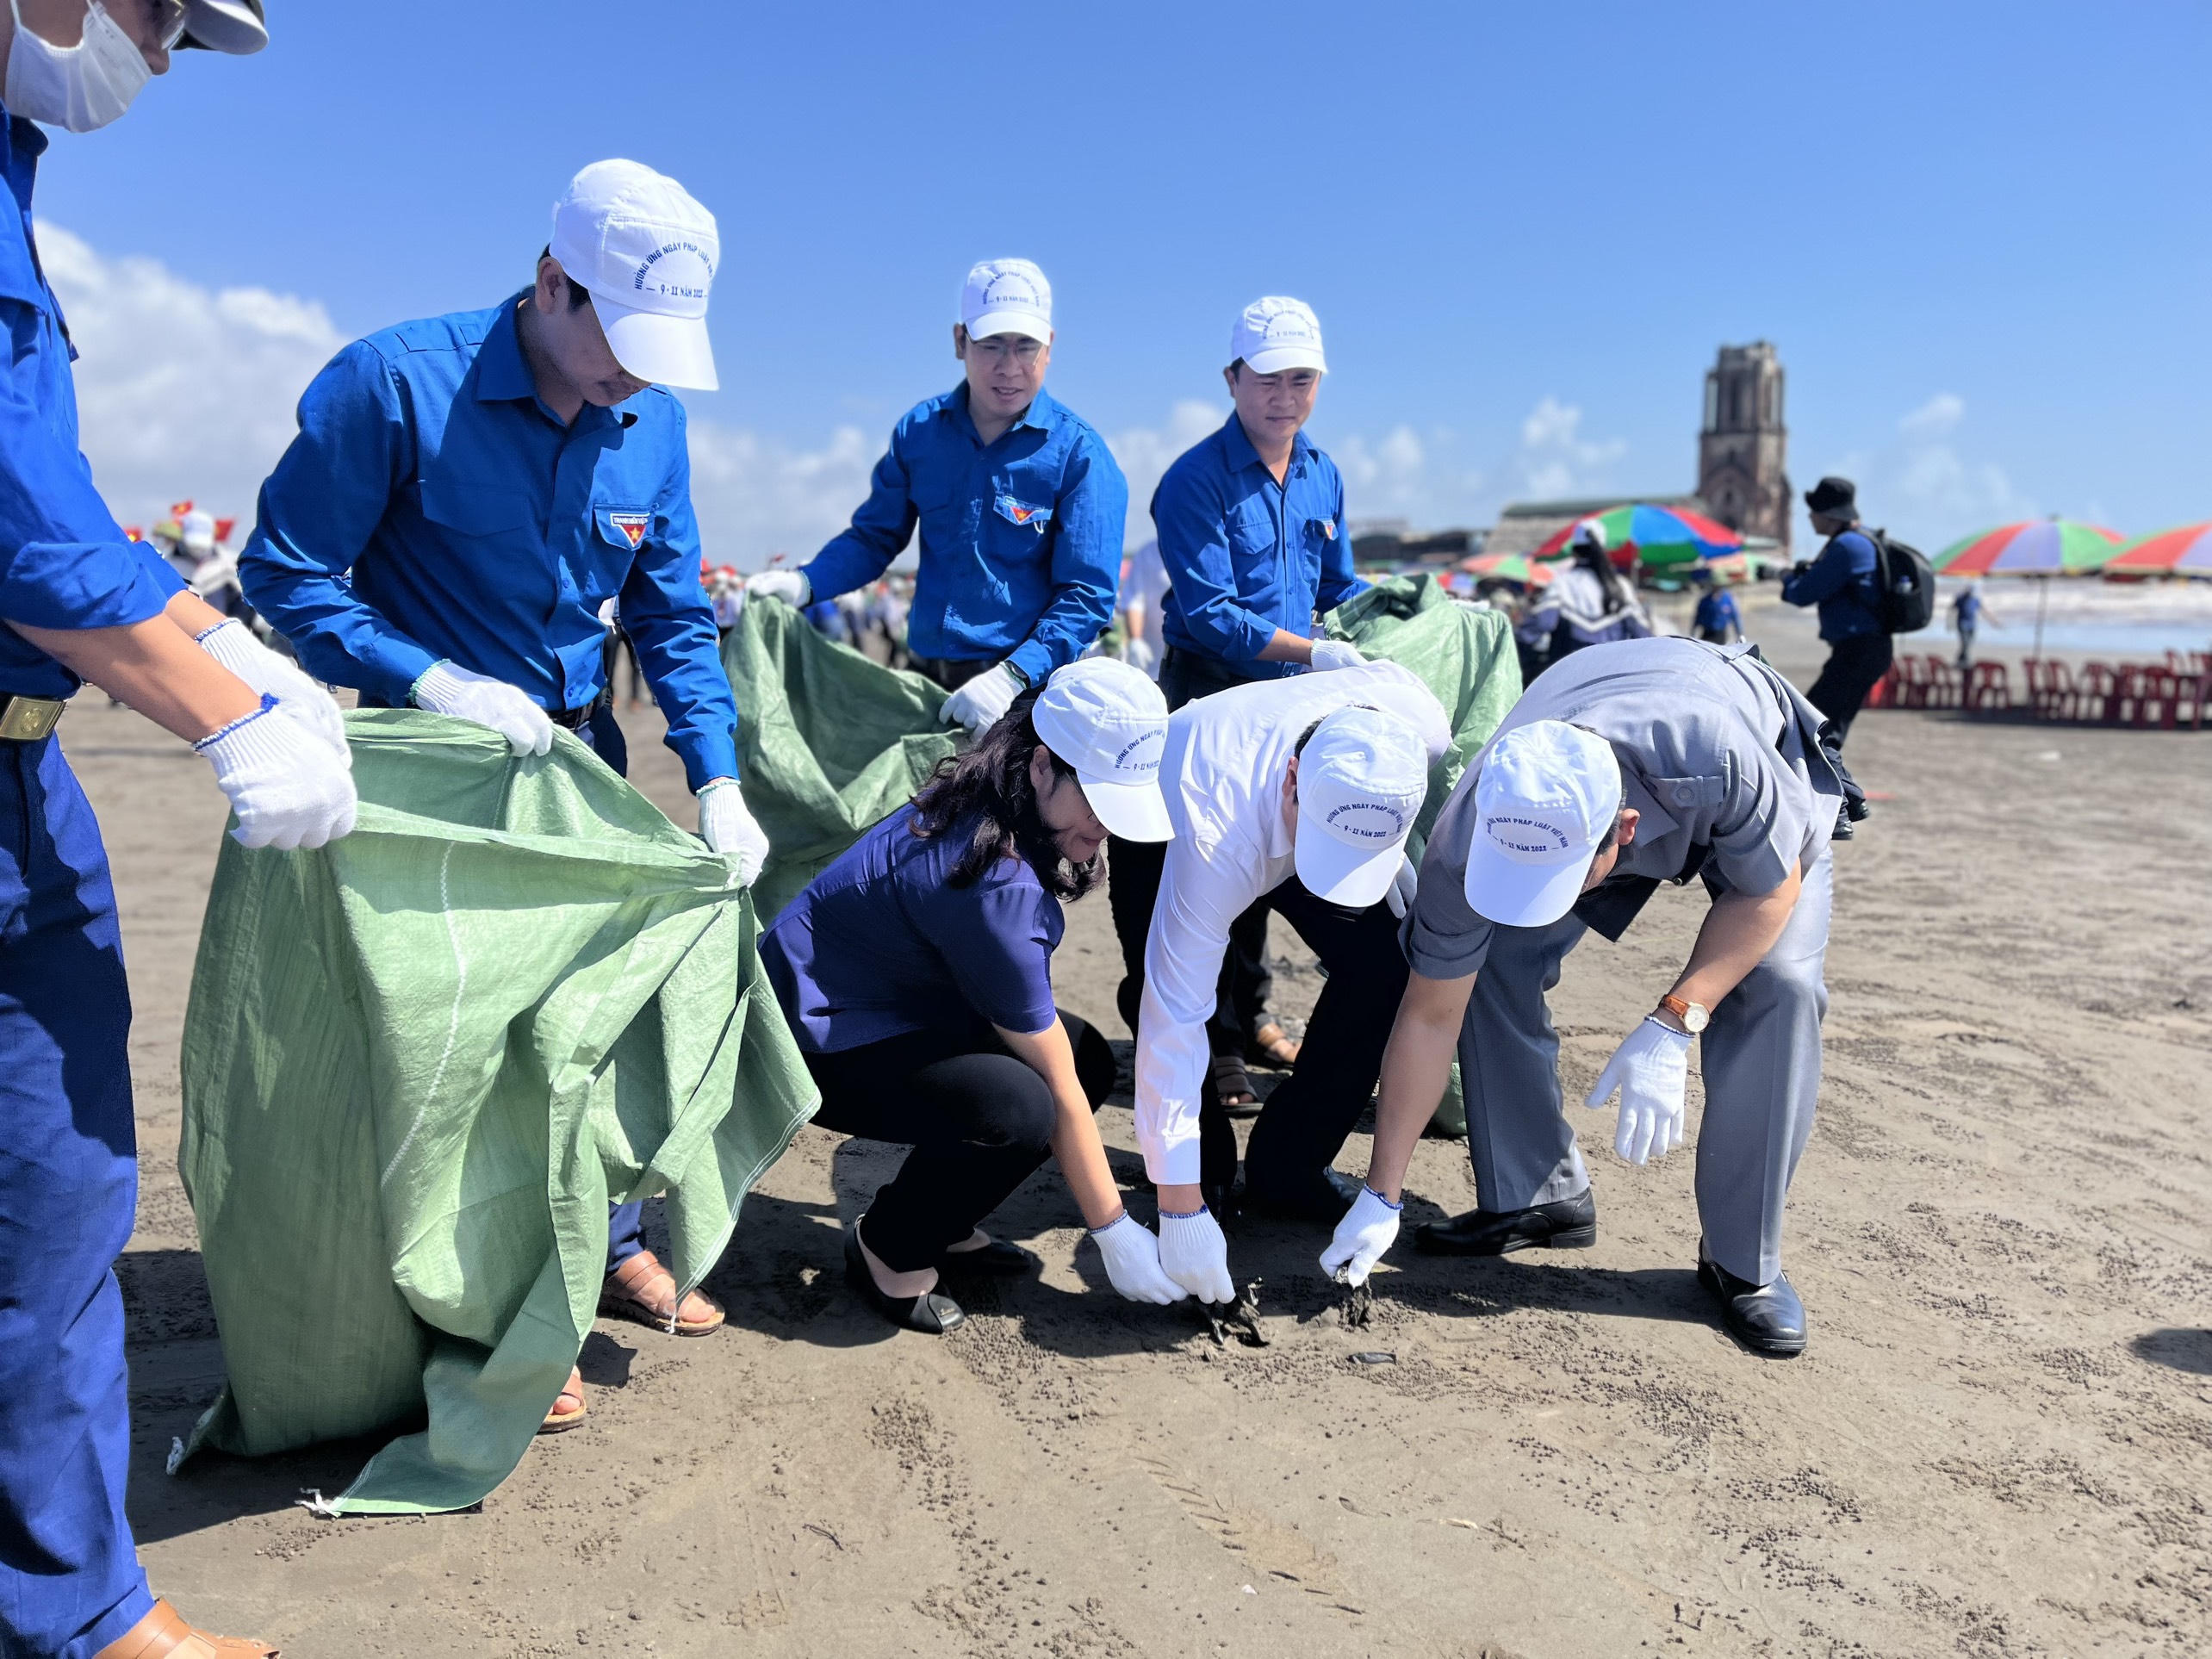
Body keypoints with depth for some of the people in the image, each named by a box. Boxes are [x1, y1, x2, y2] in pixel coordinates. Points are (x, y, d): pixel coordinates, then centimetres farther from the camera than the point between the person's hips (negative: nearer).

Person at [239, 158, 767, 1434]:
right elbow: (285, 570, -13)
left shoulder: (651, 421, -3)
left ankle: (610, 1242, 33)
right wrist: (433, 683, -24)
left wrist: (718, 779, -7)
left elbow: (674, 617, 3)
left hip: (578, 753, 5)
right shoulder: (396, 384, -18)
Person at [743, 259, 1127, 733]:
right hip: (921, 684, 4)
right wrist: (804, 584, -5)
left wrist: (1012, 676, -24)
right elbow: (875, 537, 14)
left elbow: (1087, 595, -12)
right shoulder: (919, 430, 5)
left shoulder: (1079, 454, -7)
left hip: (1026, 691, -4)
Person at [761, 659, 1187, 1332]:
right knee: (1017, 1105, -31)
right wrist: (1115, 1233, -14)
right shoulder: (995, 885, -31)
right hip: (817, 1033, -10)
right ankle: (889, 1249, -5)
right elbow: (1054, 1089, -23)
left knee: (1088, 1058, 0)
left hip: (895, 1001, 10)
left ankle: (941, 1224, 11)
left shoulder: (981, 809, -5)